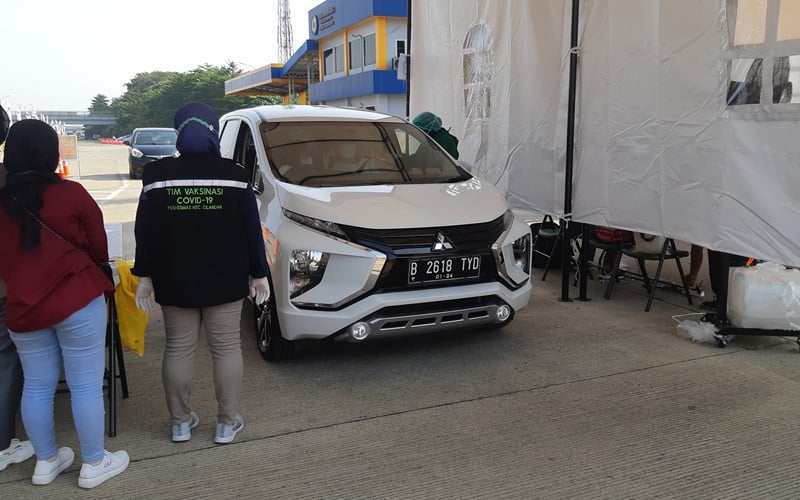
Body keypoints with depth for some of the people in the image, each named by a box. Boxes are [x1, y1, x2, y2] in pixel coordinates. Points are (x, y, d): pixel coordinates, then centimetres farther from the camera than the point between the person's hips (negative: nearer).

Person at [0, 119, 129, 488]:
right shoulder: (71, 194, -11)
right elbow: (99, 247, -1)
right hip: (77, 302, -5)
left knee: (36, 387, 16)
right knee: (86, 386, 5)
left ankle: (46, 462, 31)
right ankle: (94, 465, 17)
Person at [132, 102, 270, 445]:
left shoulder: (157, 175, -4)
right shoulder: (233, 174, -6)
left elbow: (145, 232, 0)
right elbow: (252, 230, -4)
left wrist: (144, 276, 8)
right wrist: (258, 273, 5)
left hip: (174, 281, 1)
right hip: (224, 280, -1)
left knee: (178, 348, 12)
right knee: (227, 347, 8)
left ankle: (180, 422, 22)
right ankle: (227, 422, 15)